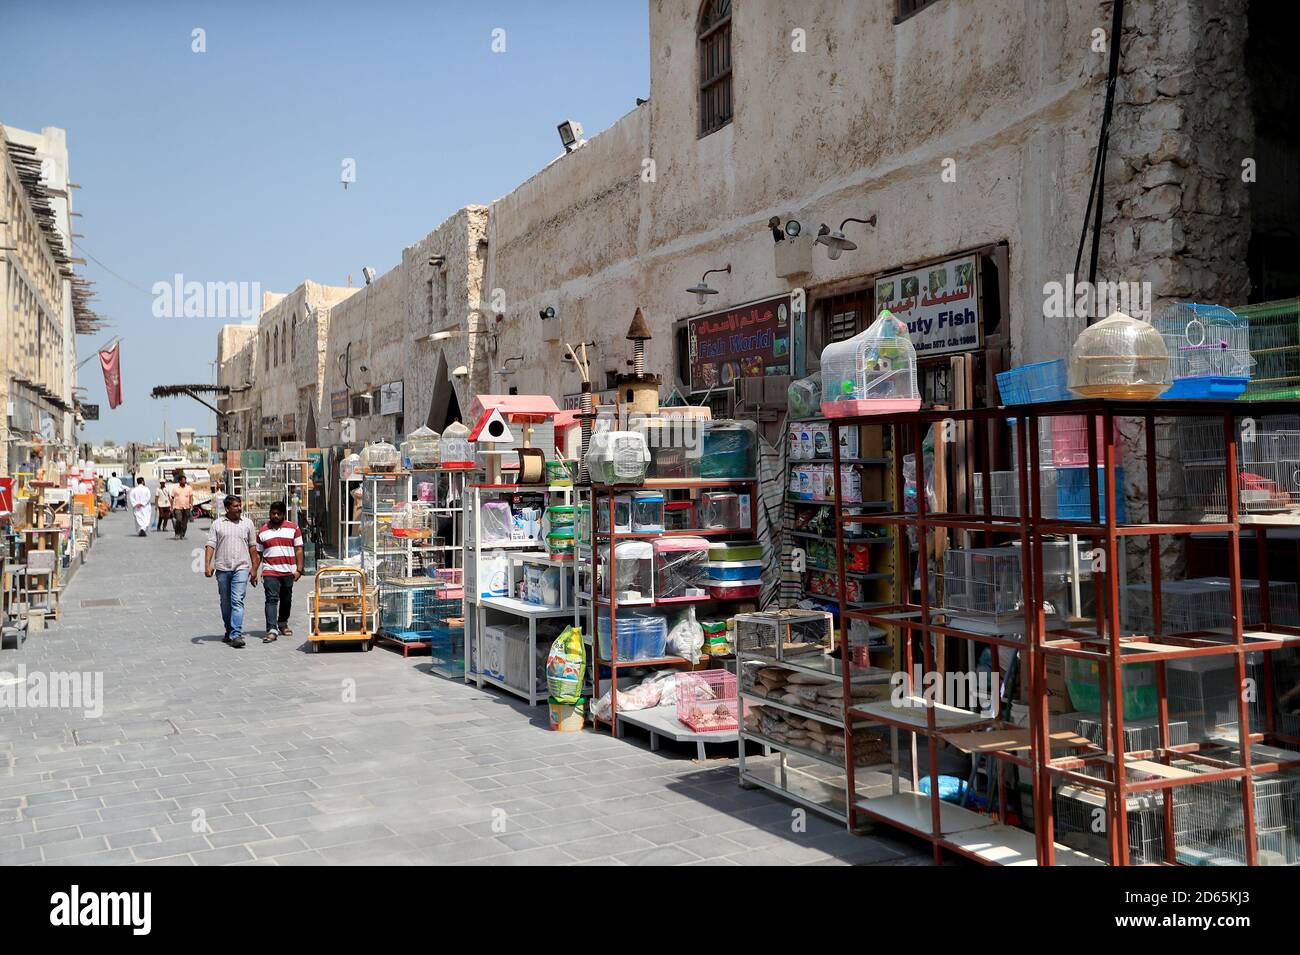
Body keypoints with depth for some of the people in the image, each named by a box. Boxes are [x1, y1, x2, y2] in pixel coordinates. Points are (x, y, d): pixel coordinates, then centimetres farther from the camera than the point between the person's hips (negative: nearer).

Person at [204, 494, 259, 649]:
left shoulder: (247, 523, 8)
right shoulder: (217, 524, 5)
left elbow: (253, 547, 12)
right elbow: (210, 546, 1)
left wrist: (254, 568, 9)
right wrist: (207, 565, -12)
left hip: (241, 568, -1)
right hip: (222, 568, 1)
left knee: (237, 601, -12)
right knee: (225, 603, 12)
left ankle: (236, 635, -16)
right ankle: (229, 631, 27)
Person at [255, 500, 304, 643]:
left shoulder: (293, 528, 5)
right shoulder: (263, 531, 8)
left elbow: (298, 549, 4)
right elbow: (258, 553, 11)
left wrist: (299, 569, -3)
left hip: (288, 572, 1)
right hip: (270, 572, -1)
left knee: (286, 600, 13)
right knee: (271, 599, -12)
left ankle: (282, 623, 32)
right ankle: (272, 630, -18)